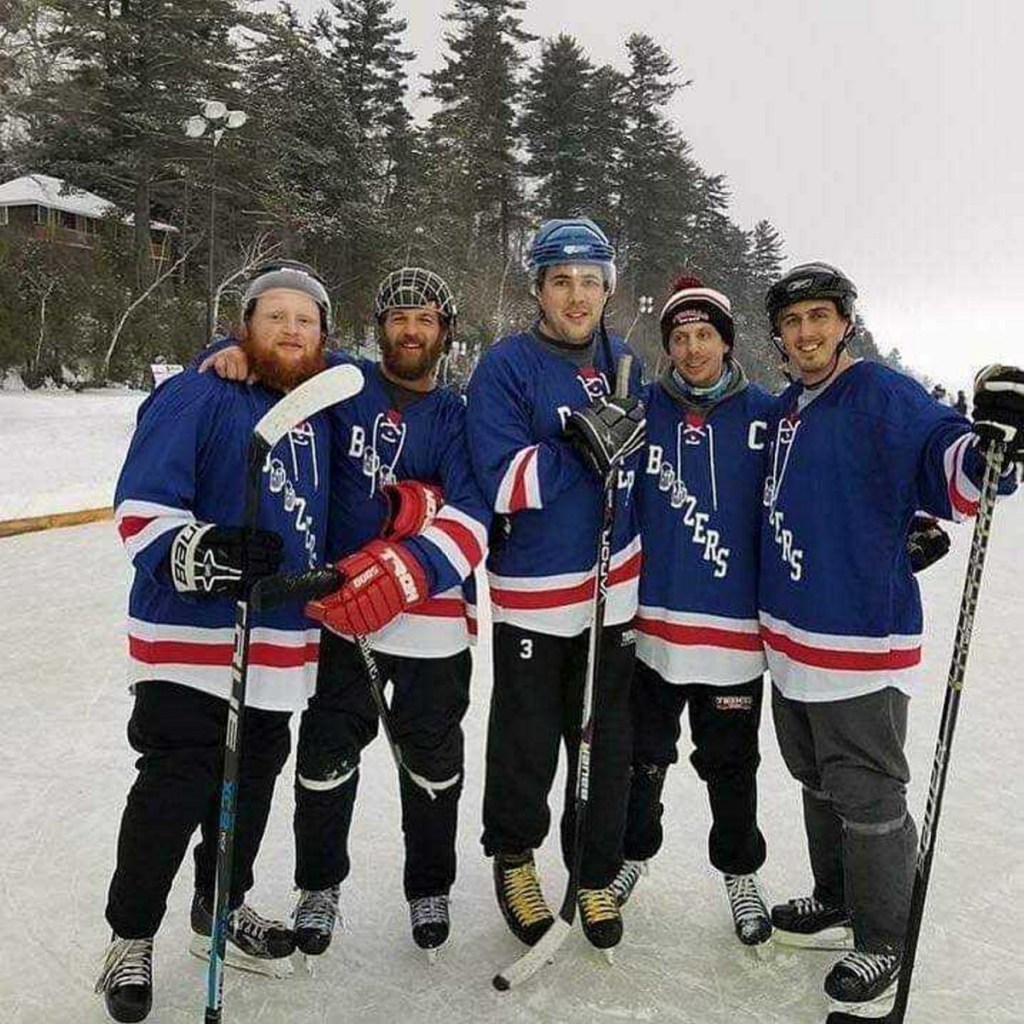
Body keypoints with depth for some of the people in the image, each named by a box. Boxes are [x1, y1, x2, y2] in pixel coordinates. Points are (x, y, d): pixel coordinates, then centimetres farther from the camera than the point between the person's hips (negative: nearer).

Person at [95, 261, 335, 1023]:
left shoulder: (317, 410, 12)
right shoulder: (197, 397, -11)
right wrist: (198, 554, -32)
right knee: (174, 791, -2)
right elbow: (141, 509, -17)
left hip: (284, 641, 7)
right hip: (192, 639, -7)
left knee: (252, 782, 18)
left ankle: (222, 910, 38)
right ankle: (131, 939, 20)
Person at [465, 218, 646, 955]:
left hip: (613, 586, 5)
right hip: (533, 594, -4)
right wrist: (579, 446, -26)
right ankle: (513, 854, 35)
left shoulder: (623, 363, 7)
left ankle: (597, 877, 32)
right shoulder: (506, 367, -9)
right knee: (528, 747, 7)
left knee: (607, 744, 12)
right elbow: (501, 484, -18)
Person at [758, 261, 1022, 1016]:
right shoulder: (787, 409, 13)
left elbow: (949, 469, -25)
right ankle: (838, 905, 39)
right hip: (794, 636, 8)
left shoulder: (882, 395, -12)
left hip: (861, 642, -8)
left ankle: (882, 945, 21)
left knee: (869, 800, 2)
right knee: (820, 784, 21)